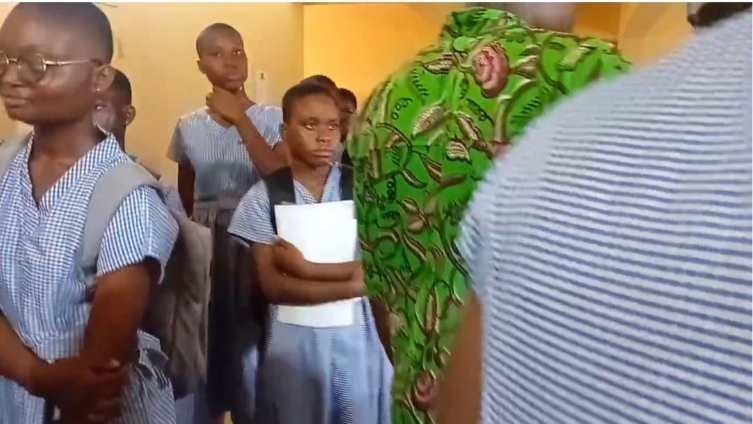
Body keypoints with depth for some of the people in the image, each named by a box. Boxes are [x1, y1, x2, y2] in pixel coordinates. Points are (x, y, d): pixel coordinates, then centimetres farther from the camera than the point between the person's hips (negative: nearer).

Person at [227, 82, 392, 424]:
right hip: (293, 339, -1)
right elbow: (273, 287, -11)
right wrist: (352, 284, -16)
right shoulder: (263, 198, -5)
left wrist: (305, 267, -16)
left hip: (354, 336, 1)